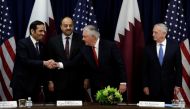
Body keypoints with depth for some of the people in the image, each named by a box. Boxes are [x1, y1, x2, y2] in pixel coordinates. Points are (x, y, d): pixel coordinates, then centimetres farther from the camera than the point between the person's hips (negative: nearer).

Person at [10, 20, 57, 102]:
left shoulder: (41, 46, 11)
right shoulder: (22, 43, -10)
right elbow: (25, 61, -23)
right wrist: (44, 63, -30)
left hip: (35, 85, 6)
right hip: (21, 84, -6)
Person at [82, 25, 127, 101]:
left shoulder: (110, 46, -12)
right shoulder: (85, 50, 0)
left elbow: (120, 64, -11)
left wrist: (123, 82, -14)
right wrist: (87, 78, 2)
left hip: (113, 86, -3)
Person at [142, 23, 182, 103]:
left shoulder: (174, 46, -1)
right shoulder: (149, 48, 1)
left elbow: (178, 67, 1)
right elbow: (145, 69, 3)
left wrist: (178, 85, -2)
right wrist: (145, 85, -1)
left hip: (168, 86, 0)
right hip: (153, 87, 1)